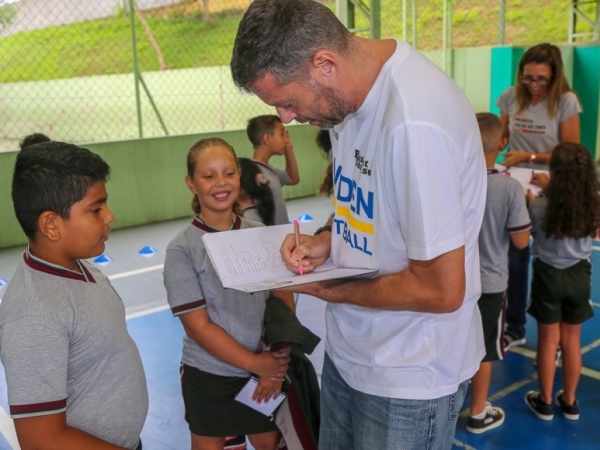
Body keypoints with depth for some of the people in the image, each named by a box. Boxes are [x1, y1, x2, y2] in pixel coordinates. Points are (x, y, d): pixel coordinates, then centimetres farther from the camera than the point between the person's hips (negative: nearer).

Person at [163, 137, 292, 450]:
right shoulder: (181, 250, -13)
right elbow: (198, 326, -14)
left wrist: (278, 360, -11)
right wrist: (255, 362, -14)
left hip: (267, 370, 3)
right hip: (209, 378, -3)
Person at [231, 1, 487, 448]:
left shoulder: (412, 124, -31)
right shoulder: (348, 93, -3)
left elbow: (442, 291, -25)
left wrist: (329, 290, -15)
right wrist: (326, 240, -4)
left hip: (410, 376, -7)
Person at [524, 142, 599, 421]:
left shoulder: (540, 206, -20)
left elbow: (531, 230, -1)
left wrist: (531, 199, 14)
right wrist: (549, 189, 19)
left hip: (548, 274, -2)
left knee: (548, 341, 11)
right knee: (572, 341, 16)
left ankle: (545, 402, 24)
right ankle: (570, 401, 29)